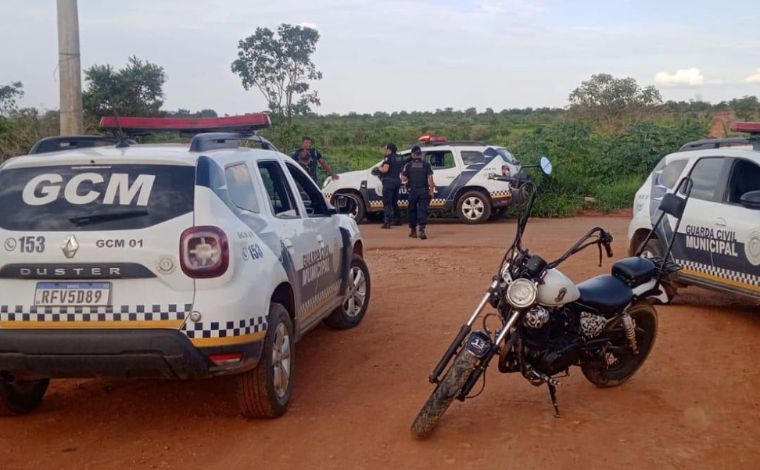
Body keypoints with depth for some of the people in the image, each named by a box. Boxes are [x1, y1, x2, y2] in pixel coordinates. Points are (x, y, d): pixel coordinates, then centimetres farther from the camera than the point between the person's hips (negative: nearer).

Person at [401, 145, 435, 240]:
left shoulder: (408, 165, 1)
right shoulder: (426, 165, 2)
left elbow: (404, 178, -4)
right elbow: (430, 178, -4)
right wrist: (431, 191, -3)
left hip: (412, 191, 0)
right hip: (424, 191, 0)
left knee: (412, 210, 13)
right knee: (422, 210, -3)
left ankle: (413, 230, 19)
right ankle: (422, 230, -18)